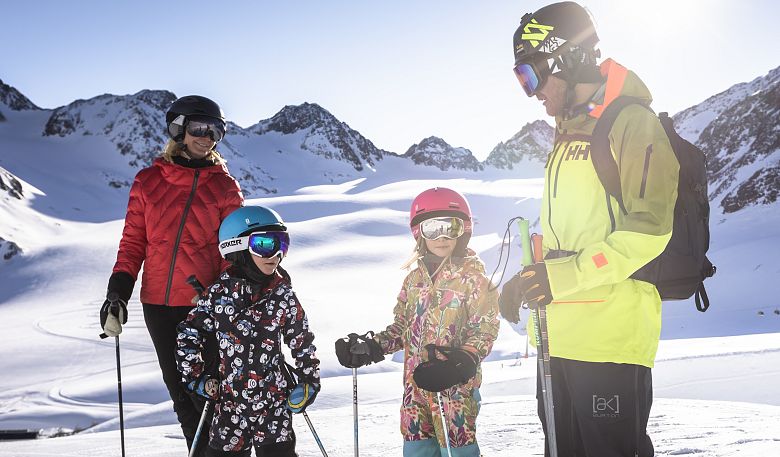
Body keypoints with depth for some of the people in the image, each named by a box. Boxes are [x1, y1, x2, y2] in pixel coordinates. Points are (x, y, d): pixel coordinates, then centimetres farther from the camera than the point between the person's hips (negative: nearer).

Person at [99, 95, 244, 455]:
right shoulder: (148, 181, 6)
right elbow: (133, 241, 9)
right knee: (180, 392, 12)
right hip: (158, 304, 3)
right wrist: (118, 290, 0)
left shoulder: (224, 186, 3)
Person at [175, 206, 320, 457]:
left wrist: (308, 380, 6)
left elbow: (303, 341, 8)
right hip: (230, 397, -1)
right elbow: (189, 332, 2)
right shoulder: (220, 293, -7)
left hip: (275, 398, 1)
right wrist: (196, 376, -1)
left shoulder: (283, 295, -2)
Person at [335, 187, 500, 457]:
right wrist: (372, 347, 4)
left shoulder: (472, 277, -4)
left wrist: (463, 361, -25)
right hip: (415, 384, 5)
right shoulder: (415, 279, 11)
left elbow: (485, 328, -9)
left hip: (455, 386, -5)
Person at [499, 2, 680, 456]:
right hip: (560, 333, 9)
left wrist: (567, 275, -22)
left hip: (611, 332, -9)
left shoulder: (633, 122, -8)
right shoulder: (568, 133, 20)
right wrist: (527, 280, 12)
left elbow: (648, 229, -16)